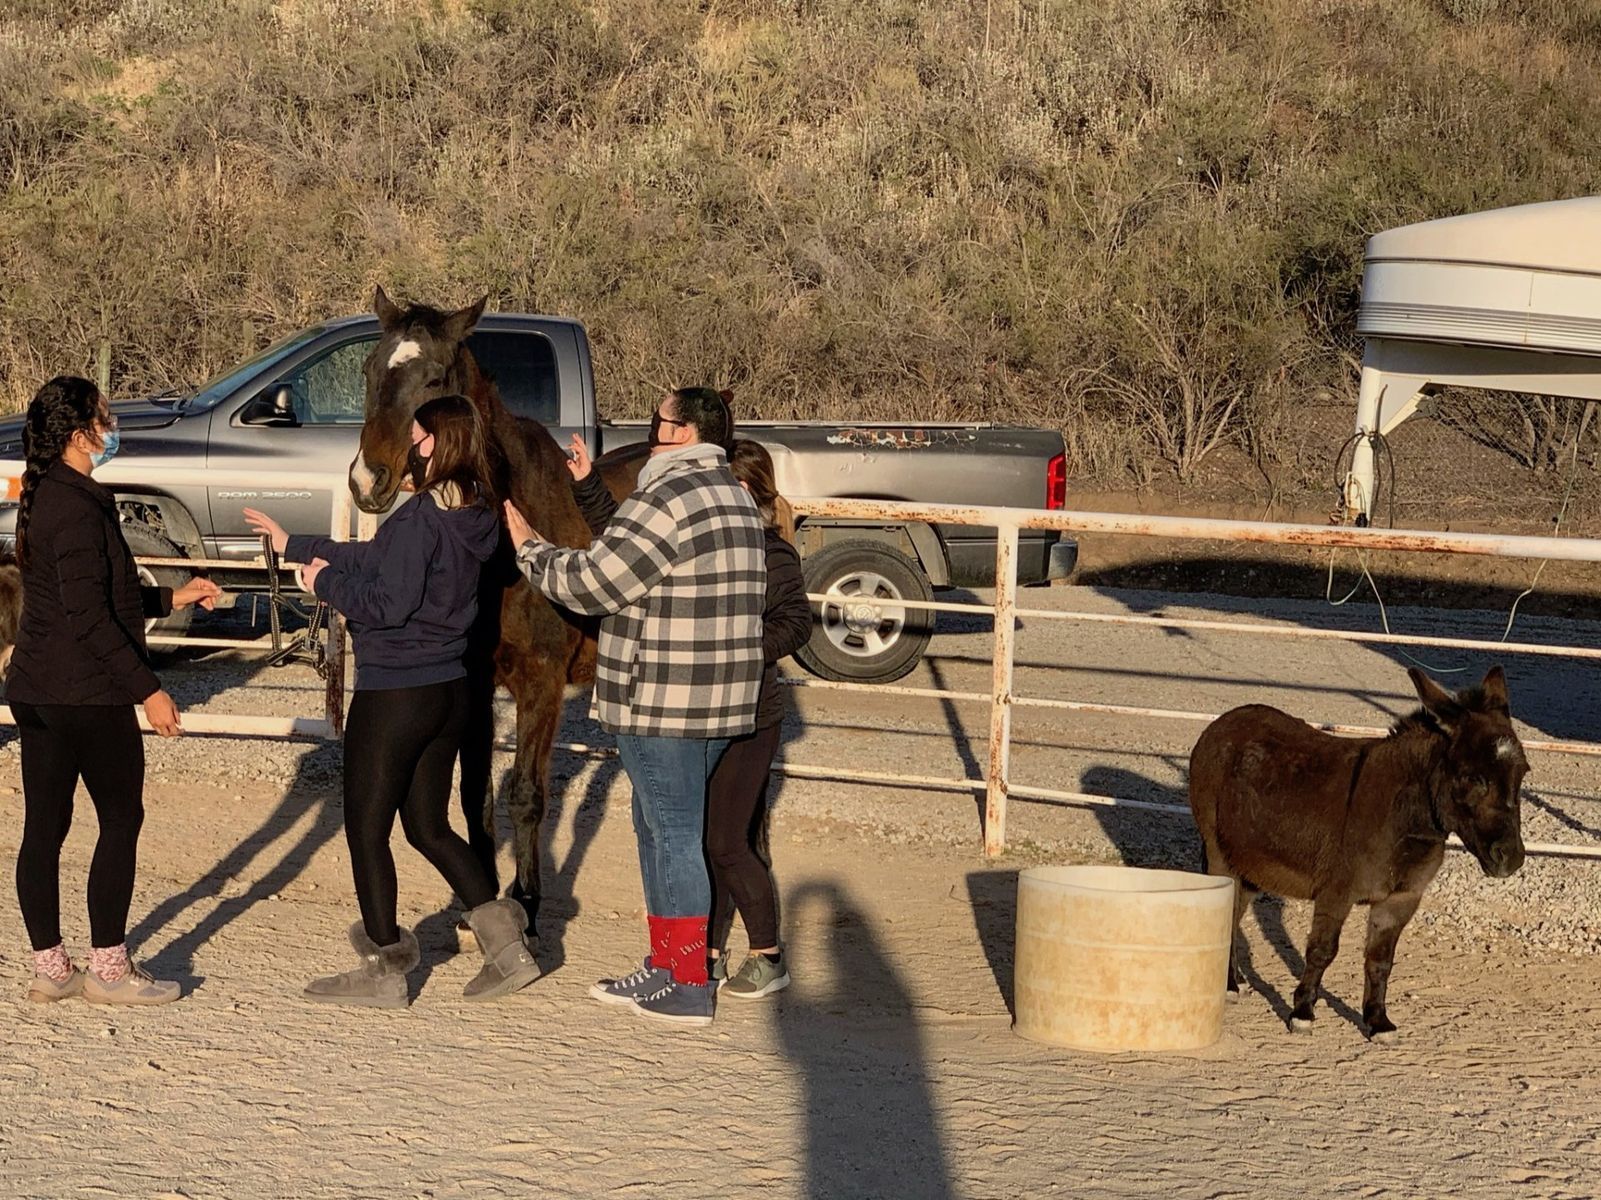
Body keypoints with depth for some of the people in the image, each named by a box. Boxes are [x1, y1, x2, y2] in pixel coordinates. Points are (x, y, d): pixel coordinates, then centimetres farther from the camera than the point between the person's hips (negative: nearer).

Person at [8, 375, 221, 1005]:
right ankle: (107, 967, 8)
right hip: (89, 693, -9)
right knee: (121, 818, 3)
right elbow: (90, 617, -21)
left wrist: (171, 598, 24)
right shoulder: (78, 508, -18)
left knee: (43, 828, 9)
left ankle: (49, 968, 16)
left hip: (35, 689, 9)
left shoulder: (42, 499, 13)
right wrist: (148, 689, -18)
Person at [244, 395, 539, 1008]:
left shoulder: (420, 517, -20)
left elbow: (388, 602, -23)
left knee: (366, 830, 6)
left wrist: (325, 580, -7)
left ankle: (384, 968, 12)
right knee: (429, 825, 19)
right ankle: (505, 944, 12)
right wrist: (293, 545, 23)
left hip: (394, 695, -9)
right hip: (449, 691, 9)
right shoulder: (474, 517, 8)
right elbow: (377, 557, 17)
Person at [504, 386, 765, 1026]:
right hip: (718, 702, 10)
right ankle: (664, 968, 26)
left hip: (663, 705, -10)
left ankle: (688, 989, 2)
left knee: (674, 835, -3)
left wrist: (530, 548, 1)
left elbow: (588, 584, -15)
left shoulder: (667, 499, -17)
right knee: (658, 830, 18)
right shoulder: (733, 496, 15)